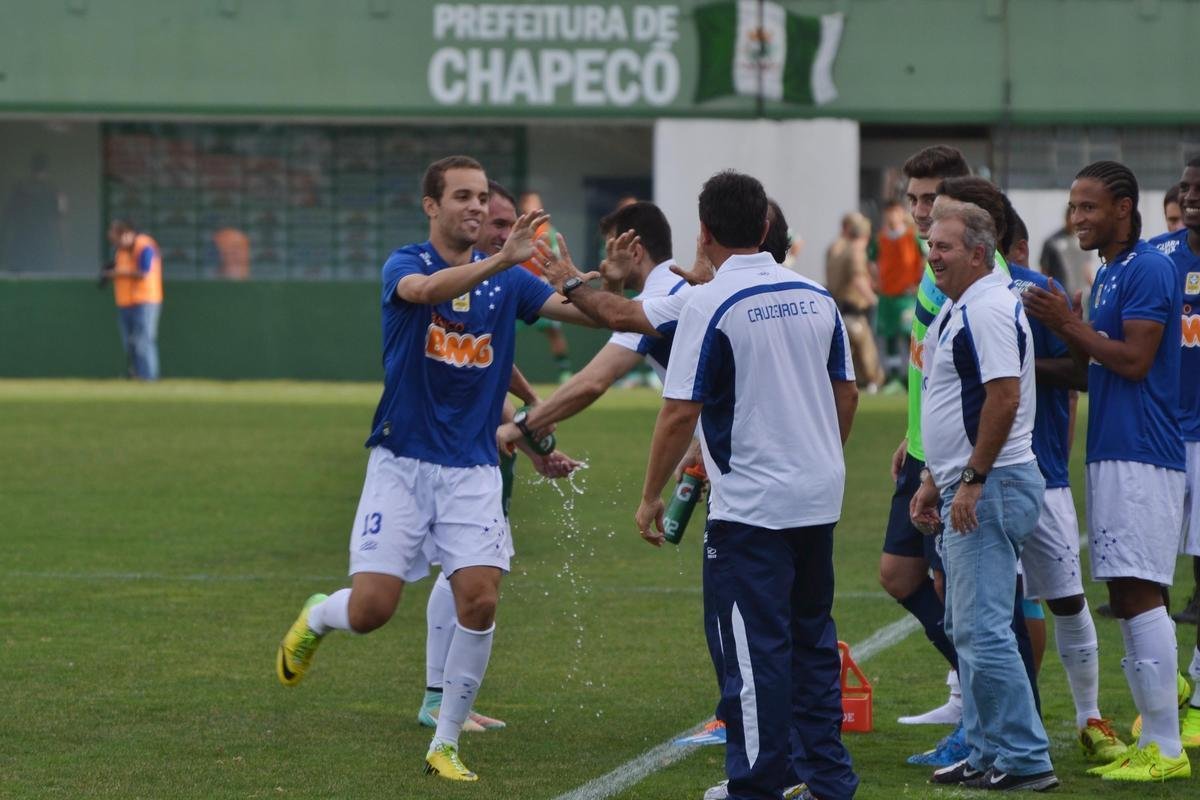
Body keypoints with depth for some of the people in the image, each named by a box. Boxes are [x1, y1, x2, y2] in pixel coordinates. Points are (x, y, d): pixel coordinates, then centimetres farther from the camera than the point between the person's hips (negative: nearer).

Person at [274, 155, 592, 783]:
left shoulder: (507, 281, 6)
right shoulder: (404, 265, -5)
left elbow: (583, 309, -4)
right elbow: (424, 289, -30)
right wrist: (501, 261, -43)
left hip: (472, 468, 3)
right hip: (402, 463, -3)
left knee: (479, 601, -11)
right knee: (371, 609, -9)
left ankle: (445, 744, 5)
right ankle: (316, 618, 29)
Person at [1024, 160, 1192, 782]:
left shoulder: (1147, 270, -11)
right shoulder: (1107, 275, 19)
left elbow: (1133, 360, -18)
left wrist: (1068, 324, -12)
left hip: (1141, 457, -10)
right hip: (1111, 455, 10)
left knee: (1140, 596, -11)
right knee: (1126, 600, 10)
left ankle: (1167, 749, -10)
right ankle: (1150, 740, 14)